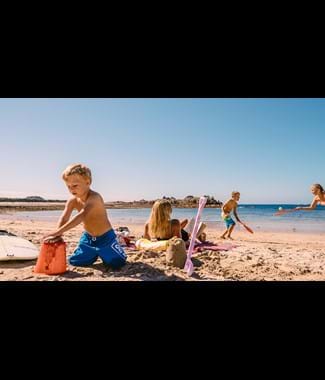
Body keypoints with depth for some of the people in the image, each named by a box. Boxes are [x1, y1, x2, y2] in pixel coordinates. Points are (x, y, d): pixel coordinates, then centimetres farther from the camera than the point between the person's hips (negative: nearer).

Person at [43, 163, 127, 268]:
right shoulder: (73, 201, -6)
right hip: (88, 237, 6)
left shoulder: (94, 197, -31)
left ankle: (103, 253, 20)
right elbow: (64, 218, -16)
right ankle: (95, 254, 34)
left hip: (105, 237, -6)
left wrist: (58, 232, -47)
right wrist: (57, 235, -34)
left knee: (118, 263, -14)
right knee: (74, 261, 9)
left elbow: (81, 216, -43)